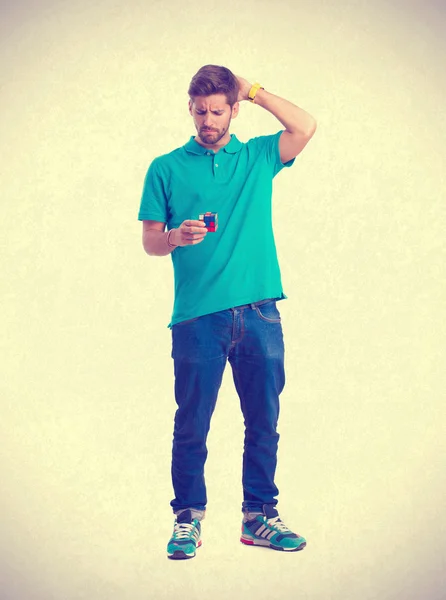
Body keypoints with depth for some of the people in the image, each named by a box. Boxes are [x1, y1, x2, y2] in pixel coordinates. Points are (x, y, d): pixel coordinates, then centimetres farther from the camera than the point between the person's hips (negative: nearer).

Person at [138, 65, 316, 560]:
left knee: (263, 421, 6)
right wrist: (177, 237, -15)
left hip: (259, 312, 2)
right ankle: (187, 519, 16)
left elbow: (306, 128, -3)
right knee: (192, 424, 2)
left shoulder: (259, 157, 13)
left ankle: (259, 518, 19)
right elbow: (149, 241, 7)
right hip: (197, 315, -1)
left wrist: (254, 90, 4)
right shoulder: (166, 168, 9)